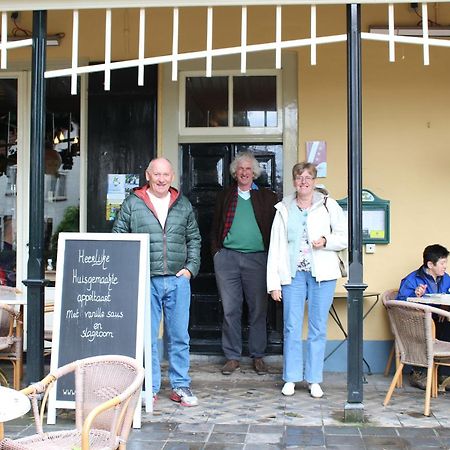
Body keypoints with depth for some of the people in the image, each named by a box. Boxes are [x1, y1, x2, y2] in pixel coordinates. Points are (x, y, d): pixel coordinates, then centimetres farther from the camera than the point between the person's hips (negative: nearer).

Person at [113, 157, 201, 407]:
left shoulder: (183, 204, 12)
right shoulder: (132, 203, 4)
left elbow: (194, 238, 16)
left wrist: (191, 267, 5)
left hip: (178, 279, 2)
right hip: (145, 281, -2)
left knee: (179, 336, 7)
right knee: (146, 336, 3)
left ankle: (180, 386, 18)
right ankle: (150, 388, 14)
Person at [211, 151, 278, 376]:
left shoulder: (267, 197, 9)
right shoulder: (224, 196, 14)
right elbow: (215, 227, 17)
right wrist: (216, 251, 6)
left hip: (257, 258, -1)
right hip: (227, 257, 1)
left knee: (258, 310, 3)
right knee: (230, 310, 2)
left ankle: (258, 356, 14)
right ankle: (232, 357, 12)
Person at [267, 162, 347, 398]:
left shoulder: (328, 205, 4)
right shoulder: (284, 209, 8)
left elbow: (345, 236, 6)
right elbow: (275, 246, 6)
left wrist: (326, 241, -15)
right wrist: (273, 283, 0)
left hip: (322, 274, -1)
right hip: (293, 274, 1)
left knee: (318, 328, 4)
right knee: (291, 327, 1)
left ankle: (314, 380, 13)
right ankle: (291, 378, 12)